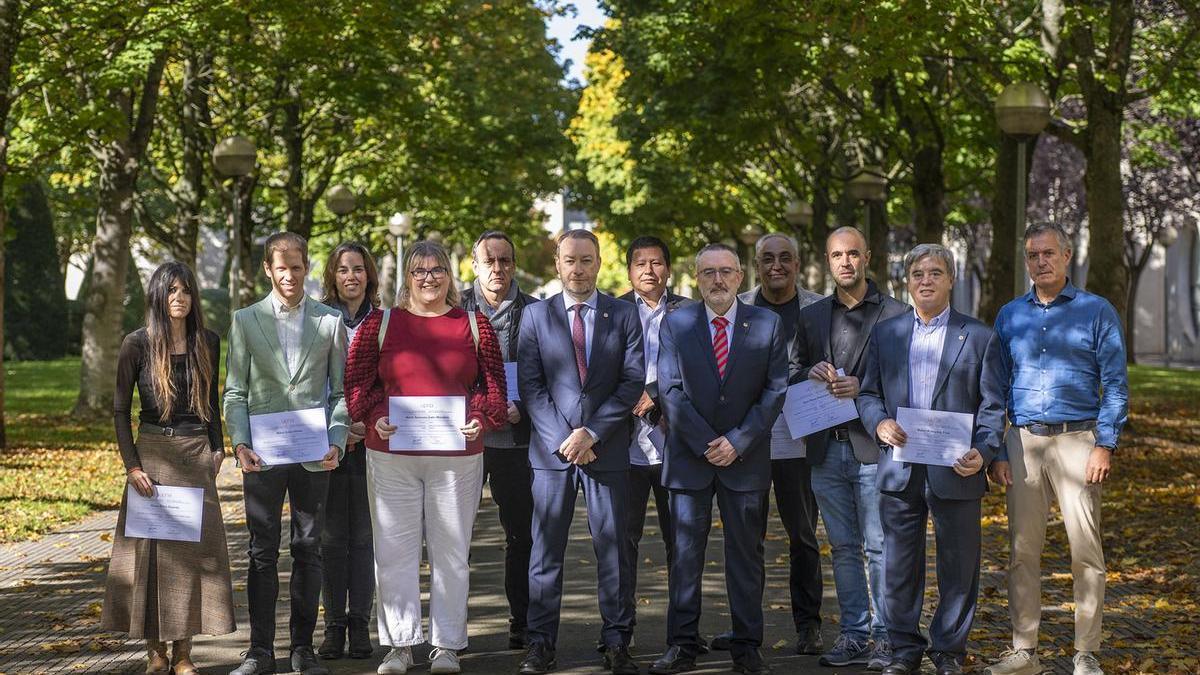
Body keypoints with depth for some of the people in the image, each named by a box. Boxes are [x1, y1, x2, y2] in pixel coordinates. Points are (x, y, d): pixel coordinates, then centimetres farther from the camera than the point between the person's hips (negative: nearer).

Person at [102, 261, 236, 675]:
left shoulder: (208, 342, 6)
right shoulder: (137, 344, -3)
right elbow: (120, 409, -1)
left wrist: (217, 447, 9)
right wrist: (131, 465, -7)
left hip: (196, 455, 3)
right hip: (152, 453, -2)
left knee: (195, 547, 0)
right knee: (151, 547, -1)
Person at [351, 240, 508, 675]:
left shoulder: (475, 326, 7)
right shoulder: (381, 325, 6)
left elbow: (495, 386, 8)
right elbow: (355, 383, 7)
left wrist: (481, 419, -10)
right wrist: (375, 419, -9)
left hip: (457, 455, 0)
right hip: (391, 454, 0)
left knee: (452, 551, 5)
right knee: (394, 549, 3)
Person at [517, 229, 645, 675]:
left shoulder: (624, 315, 6)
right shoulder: (536, 316, 6)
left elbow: (633, 381, -1)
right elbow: (530, 386, 1)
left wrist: (592, 433, -11)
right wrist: (563, 439, -10)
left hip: (608, 449, 0)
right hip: (552, 450, 0)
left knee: (613, 549, 3)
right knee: (546, 550, 3)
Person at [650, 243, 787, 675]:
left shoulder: (768, 324, 3)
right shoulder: (675, 325, 3)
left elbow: (774, 392, -1)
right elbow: (670, 392, -2)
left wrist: (737, 442, -10)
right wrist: (706, 443, -11)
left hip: (746, 459, 0)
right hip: (689, 458, 0)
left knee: (747, 555, 5)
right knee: (685, 555, 3)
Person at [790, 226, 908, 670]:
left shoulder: (896, 314, 0)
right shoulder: (811, 317, 13)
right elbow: (792, 376, 16)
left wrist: (863, 389, -16)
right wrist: (812, 375, -6)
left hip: (873, 446, -4)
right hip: (826, 449, 5)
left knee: (879, 547, -3)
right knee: (843, 548, 10)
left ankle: (884, 637, 4)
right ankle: (853, 635, 16)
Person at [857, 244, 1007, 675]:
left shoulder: (979, 337, 4)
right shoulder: (885, 333, 11)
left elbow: (992, 406, 1)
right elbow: (868, 393, 13)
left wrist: (982, 453, -14)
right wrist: (879, 423, -8)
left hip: (955, 472, -2)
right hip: (899, 470, 2)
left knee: (958, 567, 5)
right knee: (899, 566, 6)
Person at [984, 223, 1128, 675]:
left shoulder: (1096, 312, 4)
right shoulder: (1010, 316, 13)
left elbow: (1115, 385, 1)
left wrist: (1105, 446, -9)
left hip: (1077, 439, -3)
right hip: (1023, 441, 3)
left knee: (1086, 550, -4)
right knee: (1023, 549, 4)